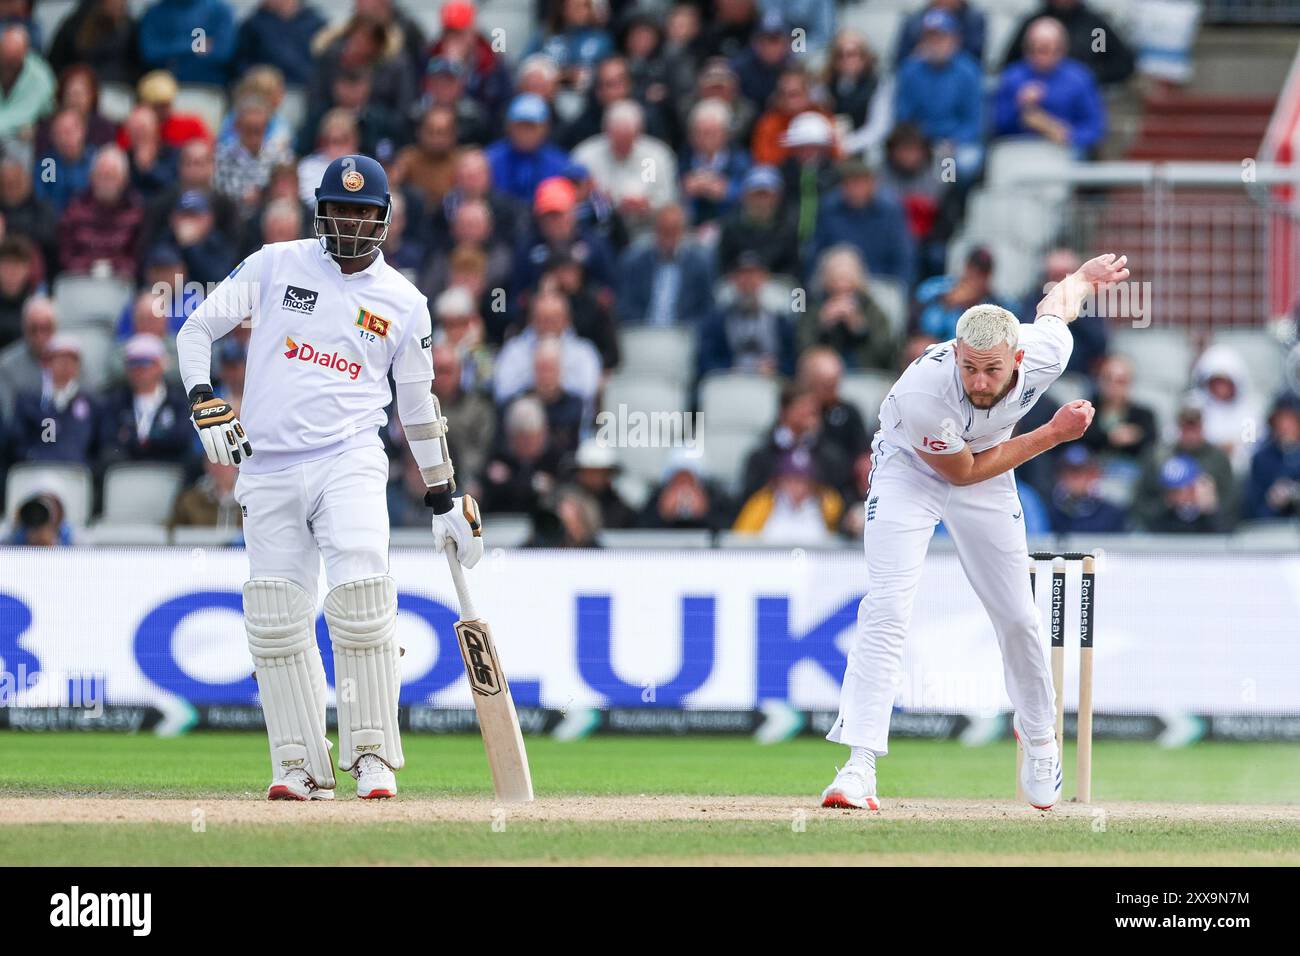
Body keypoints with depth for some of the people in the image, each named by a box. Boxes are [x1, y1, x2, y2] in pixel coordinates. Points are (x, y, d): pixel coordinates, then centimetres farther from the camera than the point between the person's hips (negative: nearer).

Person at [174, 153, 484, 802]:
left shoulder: (404, 304, 10)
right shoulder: (276, 266, 7)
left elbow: (418, 407, 17)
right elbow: (197, 329, 8)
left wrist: (445, 500, 17)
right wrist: (205, 402, -9)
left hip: (349, 462, -1)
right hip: (267, 469, 1)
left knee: (361, 599, -18)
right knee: (276, 620, -3)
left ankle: (372, 754, -9)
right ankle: (301, 765, 5)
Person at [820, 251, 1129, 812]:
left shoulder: (1046, 354, -31)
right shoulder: (923, 392, -41)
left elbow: (1056, 302, -5)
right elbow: (962, 471, -23)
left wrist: (1088, 276, 19)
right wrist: (1052, 435, -23)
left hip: (988, 476, 4)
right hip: (910, 468, -4)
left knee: (1017, 617, 9)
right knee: (887, 608, -20)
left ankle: (1038, 735, 36)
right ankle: (860, 766, -23)